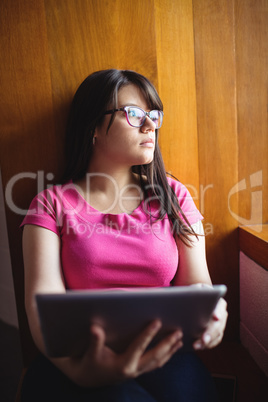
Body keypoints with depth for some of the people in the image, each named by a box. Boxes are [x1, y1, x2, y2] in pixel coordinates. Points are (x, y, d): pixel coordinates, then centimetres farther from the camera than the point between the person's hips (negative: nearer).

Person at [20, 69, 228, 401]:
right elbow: (43, 299, -12)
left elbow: (197, 282, 1)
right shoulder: (52, 203, 1)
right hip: (82, 363, -3)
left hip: (162, 355, 4)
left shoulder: (173, 196, 8)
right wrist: (78, 368, -32)